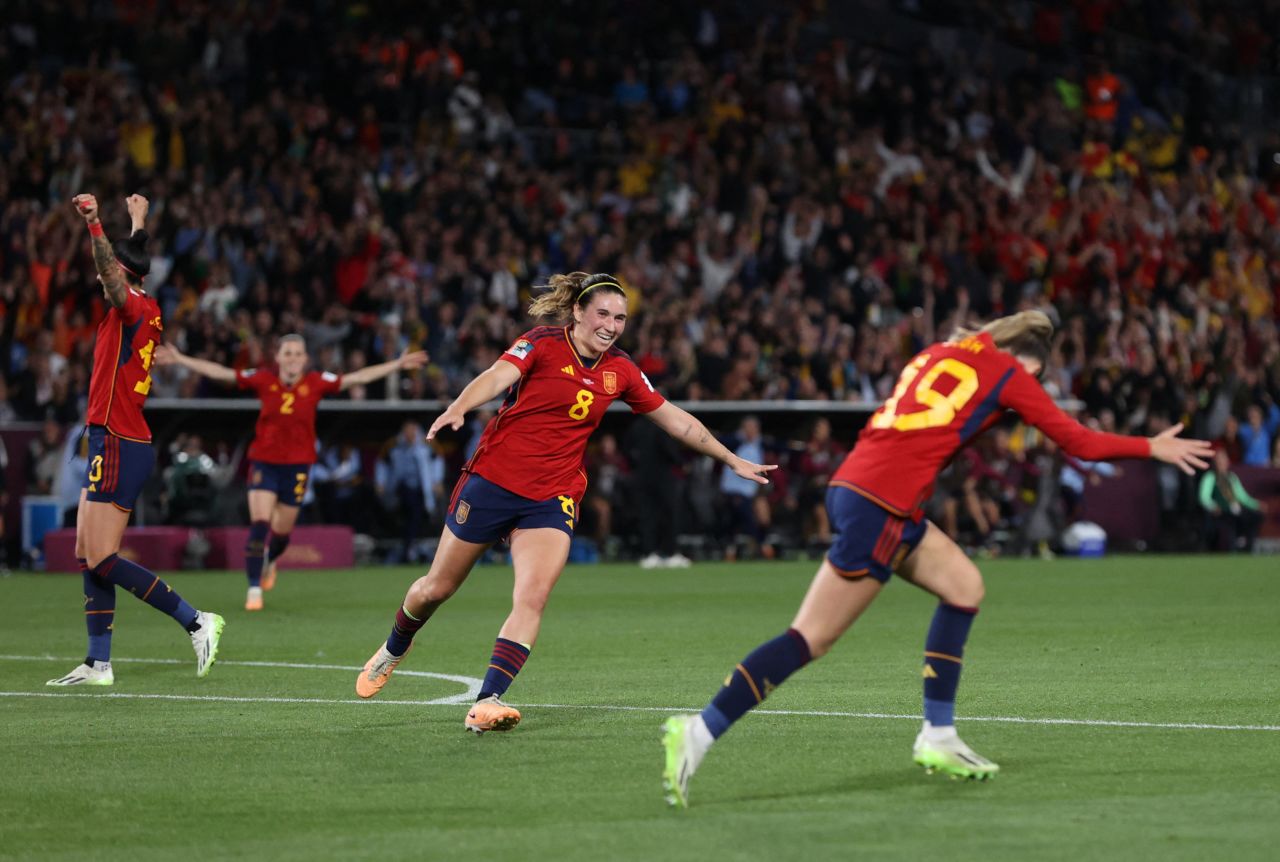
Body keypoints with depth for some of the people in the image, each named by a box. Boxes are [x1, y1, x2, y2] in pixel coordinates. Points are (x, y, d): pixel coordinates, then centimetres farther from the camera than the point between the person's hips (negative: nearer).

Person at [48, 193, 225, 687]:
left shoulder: (133, 309, -11)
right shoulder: (146, 311, 13)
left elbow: (114, 279, -34)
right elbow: (133, 260, 35)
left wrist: (94, 224, -44)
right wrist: (139, 223, 49)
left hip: (117, 446, -10)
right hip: (113, 445, 10)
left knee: (102, 561, -11)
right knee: (88, 557, 9)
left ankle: (196, 622, -9)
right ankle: (98, 664, 9)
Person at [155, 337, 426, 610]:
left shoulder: (316, 383, -4)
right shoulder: (263, 380, -4)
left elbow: (358, 378, -2)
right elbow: (220, 373, -2)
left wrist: (398, 364, -4)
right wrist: (180, 359, -4)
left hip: (297, 466, 1)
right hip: (263, 462, -1)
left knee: (282, 531, 11)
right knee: (259, 525, -14)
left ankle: (269, 561, 47)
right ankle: (254, 590, -7)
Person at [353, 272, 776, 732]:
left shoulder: (620, 371, 4)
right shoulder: (542, 344, -9)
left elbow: (675, 419, 15)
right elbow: (497, 377, -27)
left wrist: (732, 459, 17)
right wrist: (458, 408, -47)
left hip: (551, 499, 3)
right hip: (493, 480, -3)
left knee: (532, 598, -19)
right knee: (437, 588, 10)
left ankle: (488, 701, -22)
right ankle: (393, 650, 39)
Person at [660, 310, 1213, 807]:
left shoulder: (942, 353, 23)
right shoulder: (1007, 372, 3)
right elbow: (1079, 442, 6)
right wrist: (1153, 448, 17)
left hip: (854, 486, 9)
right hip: (879, 504, -9)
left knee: (964, 586, 18)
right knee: (811, 639, -8)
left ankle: (937, 737, 19)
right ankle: (698, 733, -13)